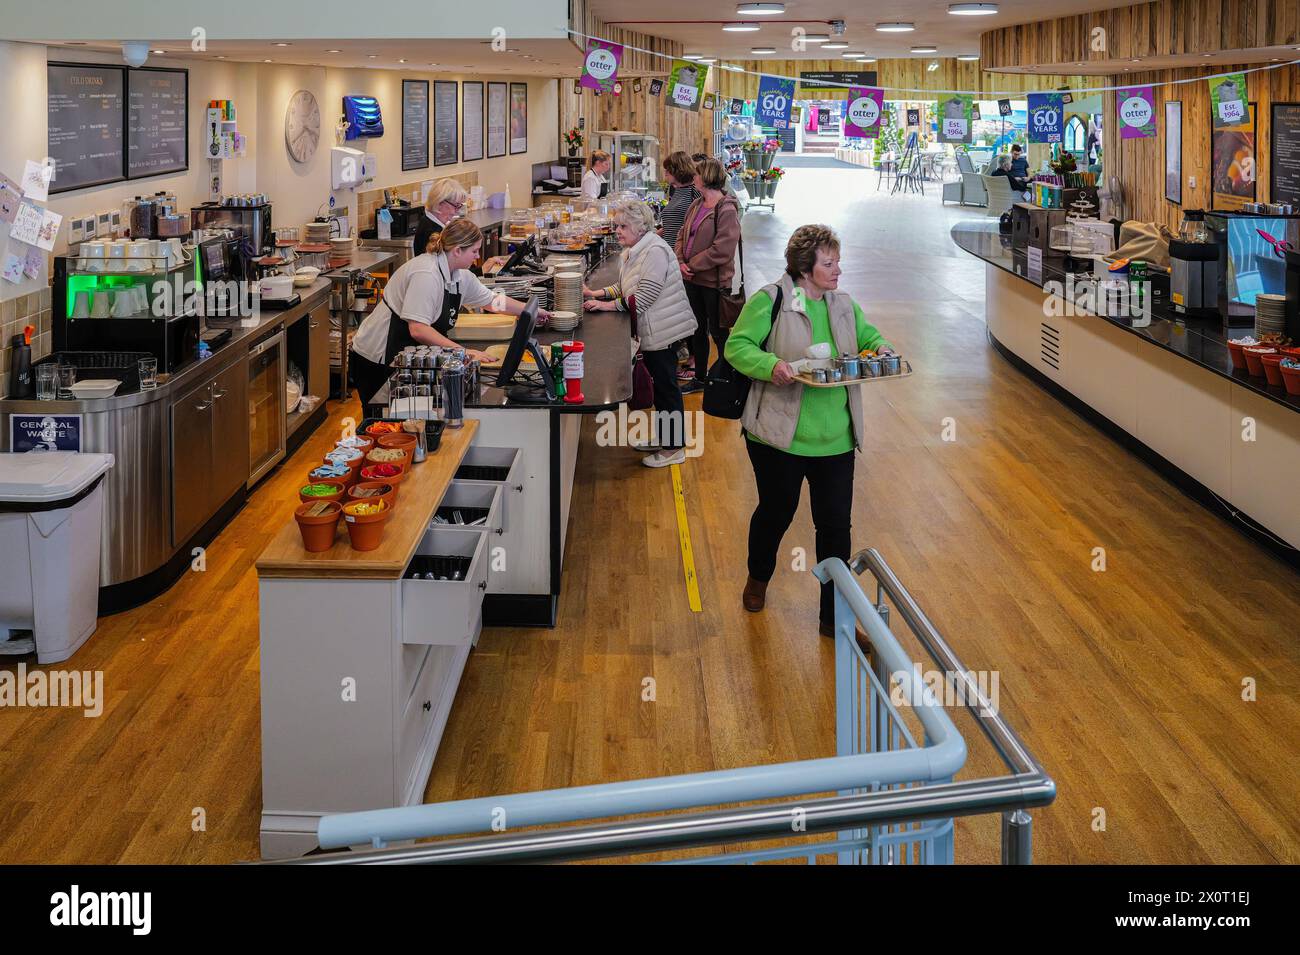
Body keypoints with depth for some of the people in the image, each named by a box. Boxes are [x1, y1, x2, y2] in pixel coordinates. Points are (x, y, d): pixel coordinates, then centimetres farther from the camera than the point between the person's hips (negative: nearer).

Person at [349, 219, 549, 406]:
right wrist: (463, 351, -29)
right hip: (377, 360, -9)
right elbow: (418, 329, -30)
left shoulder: (460, 276, 5)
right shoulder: (427, 274, -24)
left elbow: (491, 299, 22)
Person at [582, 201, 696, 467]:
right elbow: (625, 288, 17)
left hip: (663, 332, -10)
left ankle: (674, 448, 6)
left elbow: (642, 297, -24)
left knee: (666, 387, -2)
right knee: (659, 385, 18)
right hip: (652, 332, 10)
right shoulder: (635, 251, 13)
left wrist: (607, 305, -21)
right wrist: (598, 294, 3)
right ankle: (662, 438, 30)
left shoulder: (655, 251, -19)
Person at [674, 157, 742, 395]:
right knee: (698, 330, 18)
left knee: (718, 332, 2)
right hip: (692, 278, 8)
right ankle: (700, 377, 31)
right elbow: (683, 235, 12)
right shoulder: (696, 205, 8)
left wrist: (692, 265, -16)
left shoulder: (727, 210, -18)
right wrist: (681, 262, -6)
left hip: (714, 281, -8)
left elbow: (721, 250, -22)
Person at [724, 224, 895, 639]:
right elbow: (737, 346, -9)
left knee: (836, 525, 3)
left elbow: (870, 338, 20)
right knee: (776, 512, 16)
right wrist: (770, 366, -27)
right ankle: (758, 579, 47)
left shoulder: (844, 305, 8)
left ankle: (834, 616, 15)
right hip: (779, 435, -4)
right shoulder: (769, 301, -9)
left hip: (835, 440, 4)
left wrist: (881, 350, -3)